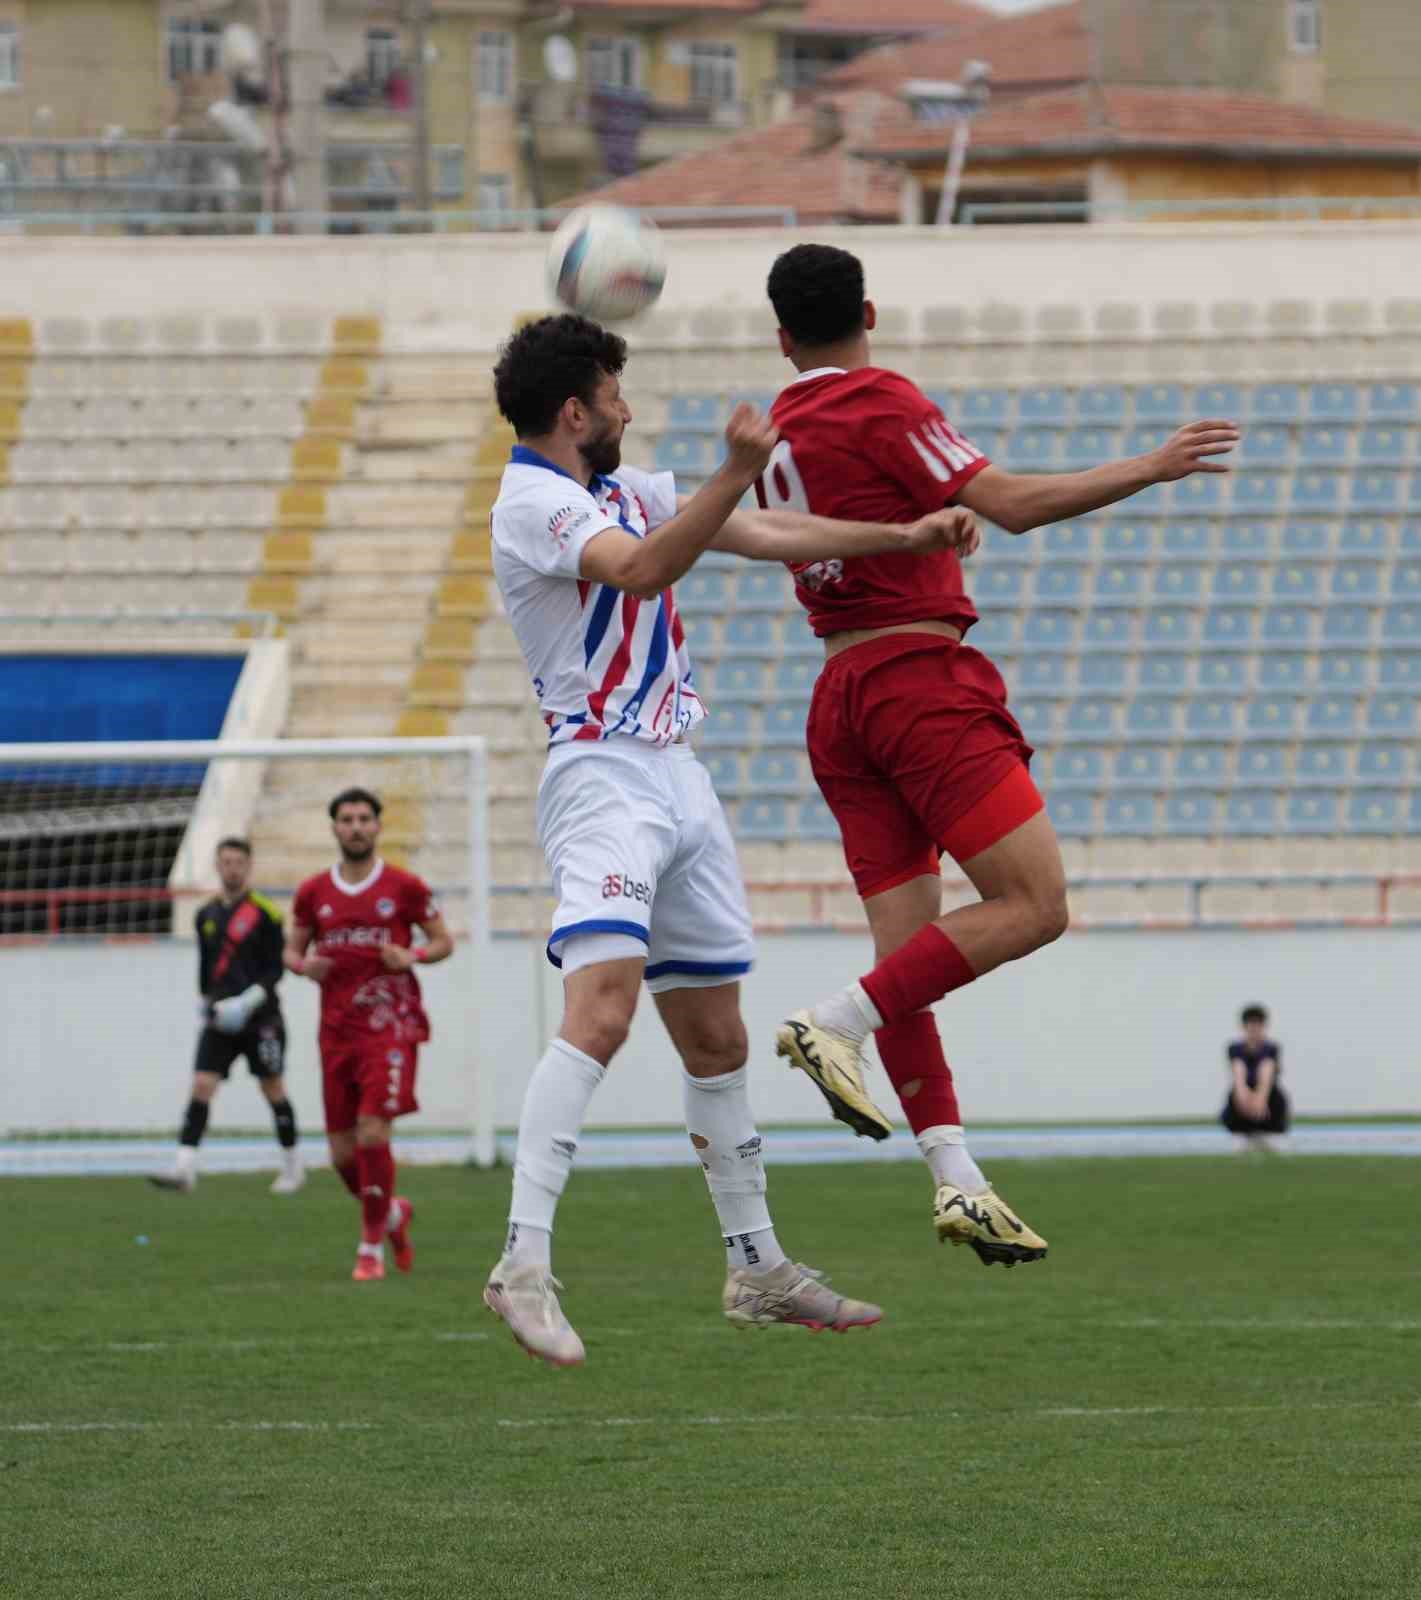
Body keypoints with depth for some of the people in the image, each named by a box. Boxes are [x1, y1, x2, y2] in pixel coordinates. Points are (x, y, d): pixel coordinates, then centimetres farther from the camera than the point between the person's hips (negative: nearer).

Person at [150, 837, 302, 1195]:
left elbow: (275, 970, -8)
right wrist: (205, 1002, 15)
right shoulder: (206, 916, 10)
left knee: (273, 1089, 6)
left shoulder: (264, 913, -6)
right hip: (219, 1018, 4)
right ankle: (184, 1169, -18)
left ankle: (293, 1166, 22)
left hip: (259, 1018, -4)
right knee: (201, 1086, -10)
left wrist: (247, 1002, -18)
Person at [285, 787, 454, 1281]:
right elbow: (292, 950, 17)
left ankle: (371, 1247, -5)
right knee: (343, 1153, 3)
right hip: (337, 1032, 4)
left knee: (373, 1133, -17)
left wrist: (412, 956, -13)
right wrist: (304, 966, -7)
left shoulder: (405, 887, 0)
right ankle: (392, 1212, 33)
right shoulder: (313, 893, 9)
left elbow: (443, 942, 7)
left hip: (390, 1027, -4)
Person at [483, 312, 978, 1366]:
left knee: (717, 1038, 12)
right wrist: (736, 474, -40)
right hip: (604, 775, -9)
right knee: (602, 1009, -25)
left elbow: (766, 536, 23)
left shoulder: (626, 490, 18)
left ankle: (758, 1270, 21)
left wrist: (903, 536, 17)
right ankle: (525, 1264, -31)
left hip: (677, 782, 9)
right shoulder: (533, 501, -10)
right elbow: (639, 569, -28)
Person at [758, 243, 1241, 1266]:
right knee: (1033, 906, -10)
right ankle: (837, 1025, -20)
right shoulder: (882, 402, -7)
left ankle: (955, 1177, -5)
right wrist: (1149, 469, -8)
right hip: (921, 675, -8)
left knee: (910, 949, 3)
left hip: (841, 699, 8)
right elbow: (1010, 505, -14)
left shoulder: (778, 430, 15)